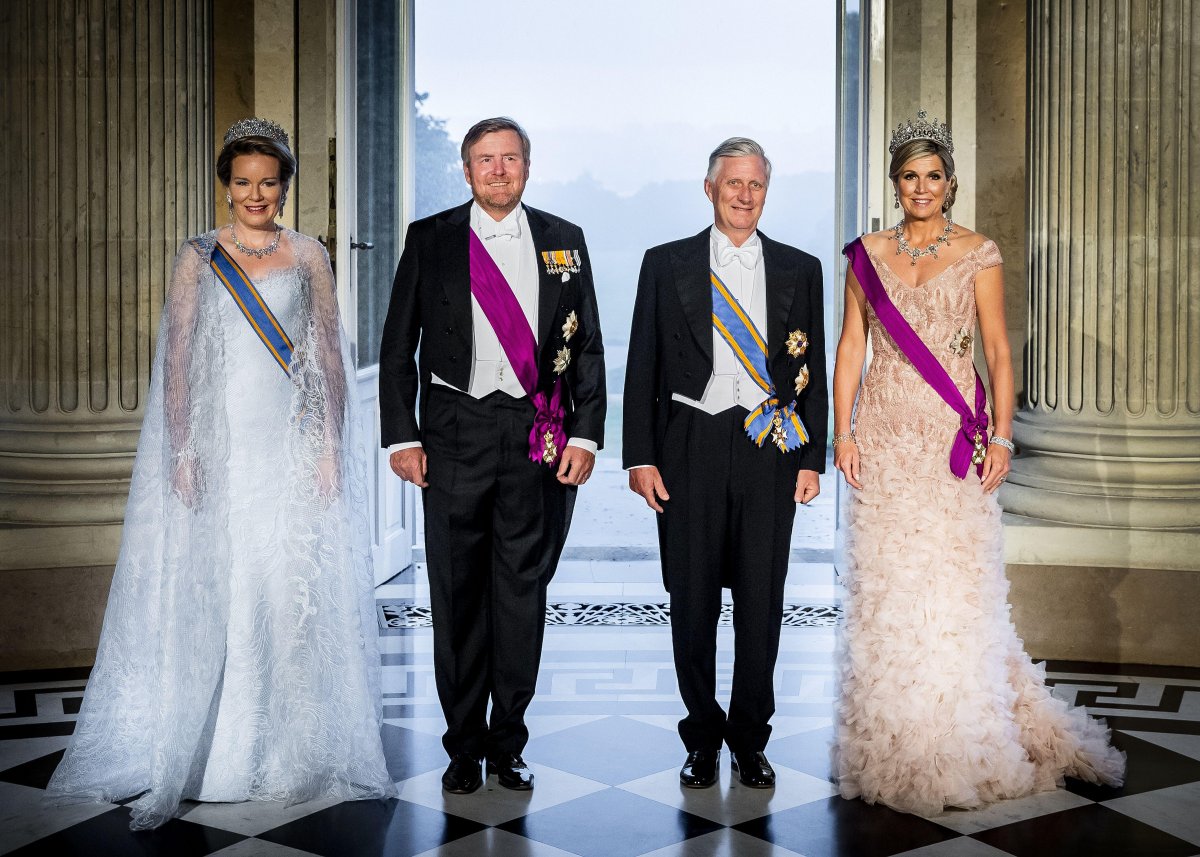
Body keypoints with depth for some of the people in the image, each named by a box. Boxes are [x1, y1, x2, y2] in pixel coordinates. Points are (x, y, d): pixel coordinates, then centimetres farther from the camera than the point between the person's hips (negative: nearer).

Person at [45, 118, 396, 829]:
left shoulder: (308, 256, 8)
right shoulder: (199, 257, 6)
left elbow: (330, 359, 6)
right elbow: (177, 359, 2)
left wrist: (330, 446, -2)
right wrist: (181, 451, -7)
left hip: (291, 444, 1)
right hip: (218, 441, 0)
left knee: (294, 591, 0)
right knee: (207, 596, -2)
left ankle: (294, 751, 13)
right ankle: (208, 753, 6)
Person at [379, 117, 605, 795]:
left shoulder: (564, 242, 8)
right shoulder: (430, 239, 5)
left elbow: (589, 348, 8)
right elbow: (399, 347, 5)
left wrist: (585, 434, -1)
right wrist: (401, 435, -2)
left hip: (540, 437, 1)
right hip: (455, 433, 0)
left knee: (523, 591, 6)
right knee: (457, 593, 5)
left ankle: (508, 744, 19)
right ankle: (464, 746, 17)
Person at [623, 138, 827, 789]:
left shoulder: (800, 270, 9)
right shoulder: (667, 265, 5)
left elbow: (814, 370, 9)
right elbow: (643, 367, 4)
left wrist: (812, 458, 3)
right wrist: (640, 457, -3)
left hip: (771, 448, 1)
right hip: (689, 447, -1)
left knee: (761, 602, 4)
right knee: (692, 601, 5)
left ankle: (750, 740, 18)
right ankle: (702, 738, 20)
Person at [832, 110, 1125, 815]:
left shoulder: (979, 254, 3)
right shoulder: (868, 255, 9)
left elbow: (998, 353, 1)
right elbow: (851, 347, 8)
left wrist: (1001, 436, -8)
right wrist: (843, 431, -1)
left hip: (953, 434, -2)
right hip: (884, 438, 2)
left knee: (956, 583, -3)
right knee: (887, 583, 3)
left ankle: (963, 746, 9)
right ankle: (893, 743, 13)